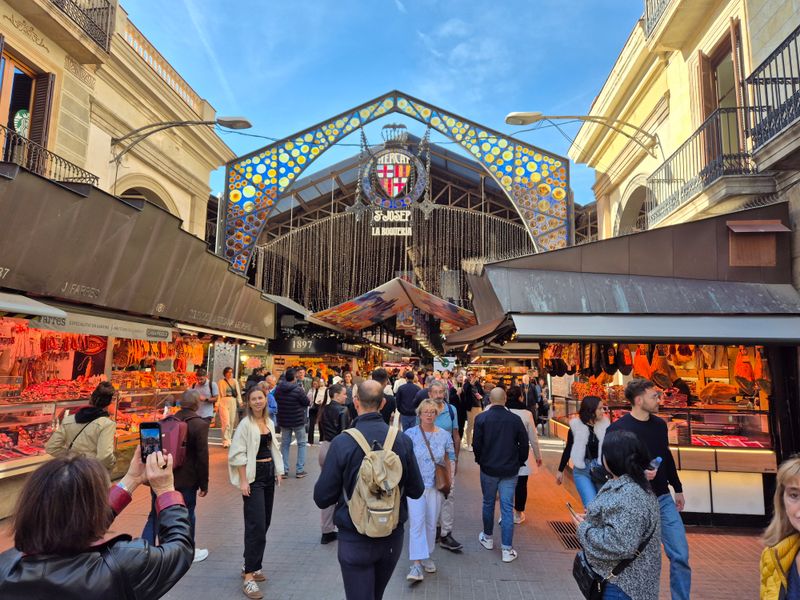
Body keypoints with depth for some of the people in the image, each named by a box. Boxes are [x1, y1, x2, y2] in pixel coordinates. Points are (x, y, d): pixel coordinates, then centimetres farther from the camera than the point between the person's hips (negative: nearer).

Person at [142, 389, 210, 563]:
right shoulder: (200, 424, -14)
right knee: (187, 515, 12)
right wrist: (204, 483, -5)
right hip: (186, 480, -4)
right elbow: (202, 456, -14)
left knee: (155, 515, 16)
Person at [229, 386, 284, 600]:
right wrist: (243, 481, -18)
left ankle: (251, 565, 28)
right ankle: (248, 577, -1)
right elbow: (238, 454, -14)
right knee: (256, 526, -9)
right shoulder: (246, 424, -13)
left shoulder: (269, 423, 7)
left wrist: (277, 471, 14)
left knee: (264, 523, 12)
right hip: (254, 475, -7)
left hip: (269, 473, 7)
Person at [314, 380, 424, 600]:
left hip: (355, 540, -4)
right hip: (392, 537, 4)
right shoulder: (402, 440, -12)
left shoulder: (342, 442, -20)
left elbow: (322, 498, -13)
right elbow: (416, 490, -2)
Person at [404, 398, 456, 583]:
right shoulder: (410, 434, -8)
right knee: (417, 523, -10)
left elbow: (450, 458, 13)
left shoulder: (445, 435, 1)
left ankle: (426, 556, 31)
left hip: (435, 486, 3)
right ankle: (416, 564, -3)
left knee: (431, 523, 13)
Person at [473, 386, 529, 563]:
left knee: (488, 503, 18)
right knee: (507, 508, 4)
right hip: (510, 470, 0)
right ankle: (507, 550, 7)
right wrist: (519, 462, 11)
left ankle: (487, 538, 34)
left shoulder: (481, 418, -10)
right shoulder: (515, 419, -7)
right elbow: (524, 443, -3)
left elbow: (476, 443, -8)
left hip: (488, 468, 0)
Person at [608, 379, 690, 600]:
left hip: (663, 499, 5)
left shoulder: (659, 424, 3)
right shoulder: (617, 429, -15)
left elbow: (667, 457, 16)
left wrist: (677, 488, 20)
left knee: (680, 555, 5)